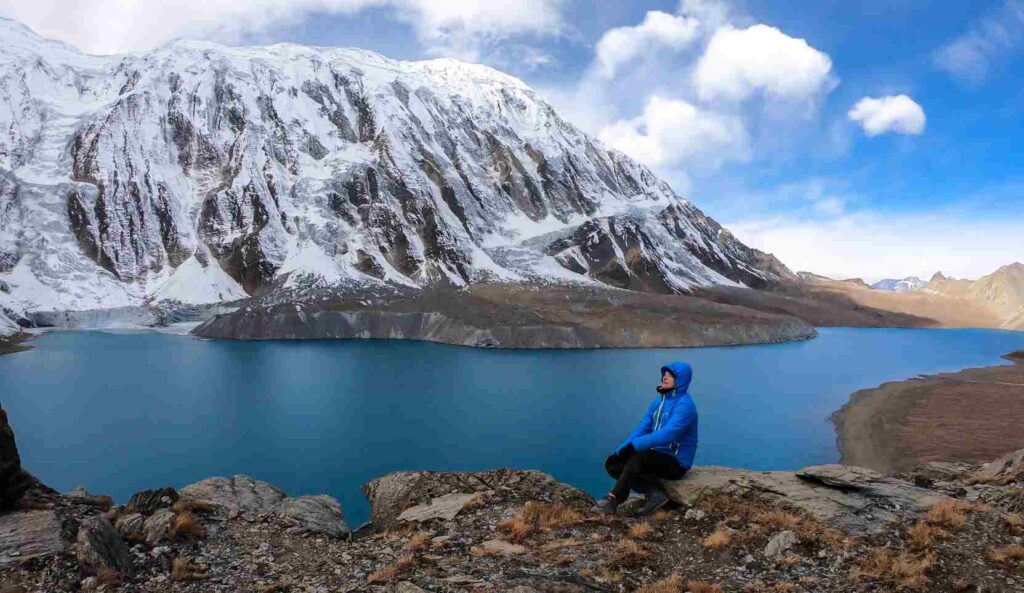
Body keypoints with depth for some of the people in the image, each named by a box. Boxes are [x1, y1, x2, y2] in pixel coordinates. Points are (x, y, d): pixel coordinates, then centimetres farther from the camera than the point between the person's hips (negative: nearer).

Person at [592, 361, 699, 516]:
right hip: (657, 456, 8)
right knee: (613, 463, -7)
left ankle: (613, 499, -21)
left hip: (676, 462, -8)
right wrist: (621, 450, -10)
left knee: (636, 458, -33)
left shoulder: (685, 405, -18)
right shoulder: (658, 401, 9)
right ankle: (654, 493, -9)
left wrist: (633, 445, -33)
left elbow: (666, 435, -30)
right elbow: (642, 429, 4)